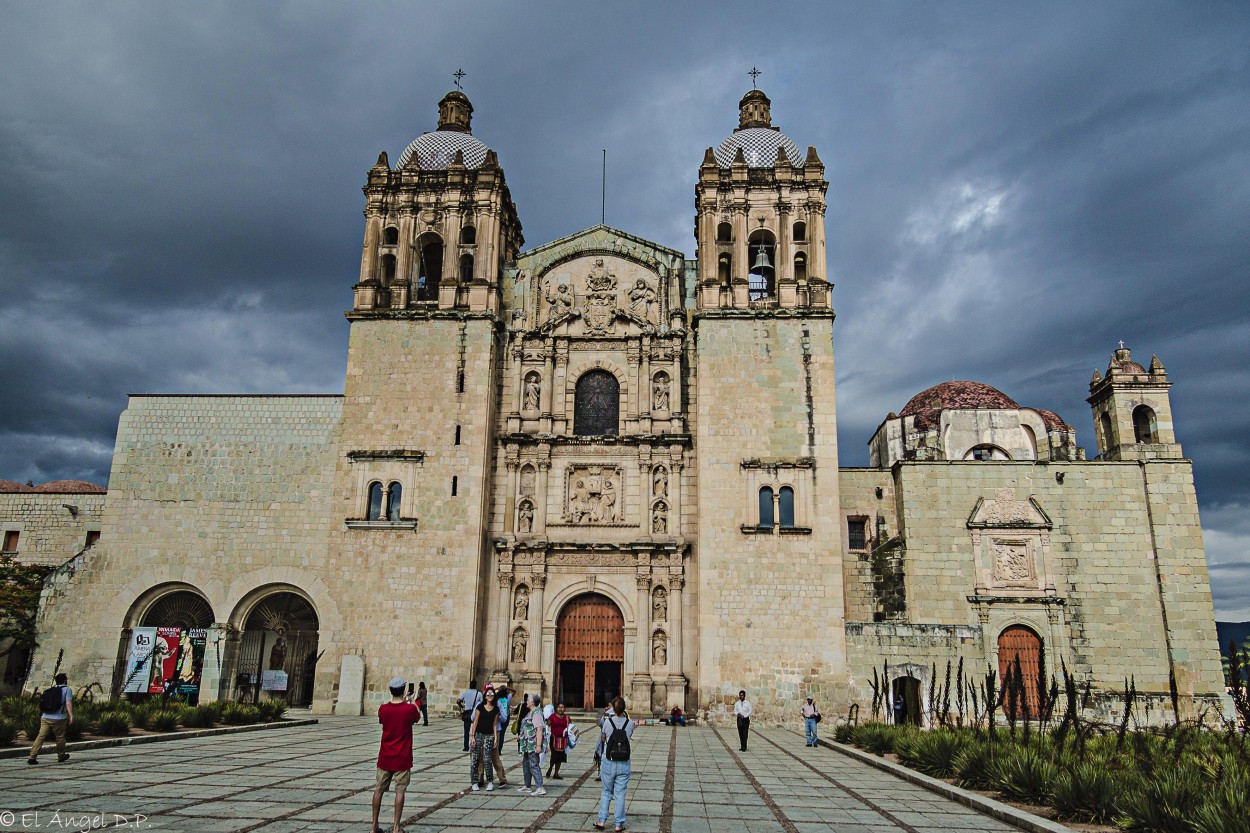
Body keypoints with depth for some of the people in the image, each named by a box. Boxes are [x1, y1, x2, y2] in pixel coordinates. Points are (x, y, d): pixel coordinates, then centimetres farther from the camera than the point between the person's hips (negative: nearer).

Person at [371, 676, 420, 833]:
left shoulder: (383, 708, -5)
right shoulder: (410, 708, -13)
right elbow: (418, 717, 9)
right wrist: (411, 702, 22)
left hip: (385, 757, 3)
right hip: (402, 758, -3)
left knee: (378, 790, 12)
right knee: (400, 791, 3)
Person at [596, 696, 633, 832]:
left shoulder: (607, 722, -9)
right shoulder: (630, 723, -7)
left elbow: (603, 739, 6)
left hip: (608, 762, 0)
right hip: (624, 764, 0)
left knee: (606, 792, 15)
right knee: (620, 794, 8)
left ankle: (601, 821, 17)